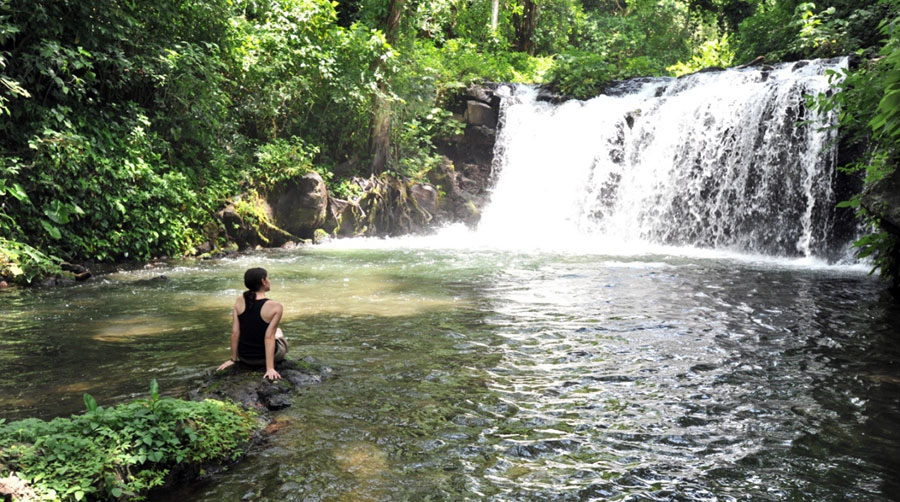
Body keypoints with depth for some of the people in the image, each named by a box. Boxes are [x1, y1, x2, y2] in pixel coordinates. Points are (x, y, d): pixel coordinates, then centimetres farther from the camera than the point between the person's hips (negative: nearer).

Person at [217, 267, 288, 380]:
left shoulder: (239, 301, -10)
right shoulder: (276, 307, -20)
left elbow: (235, 332, -8)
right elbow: (269, 337, -22)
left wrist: (233, 359, 3)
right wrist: (270, 368, -20)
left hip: (244, 357, 3)